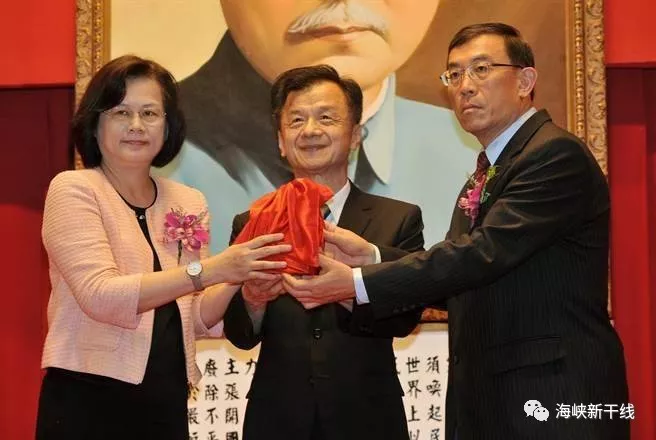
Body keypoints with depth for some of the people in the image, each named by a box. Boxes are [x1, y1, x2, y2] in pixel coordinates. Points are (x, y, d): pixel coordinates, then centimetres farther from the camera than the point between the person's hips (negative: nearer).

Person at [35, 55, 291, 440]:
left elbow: (198, 319, 8)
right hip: (88, 402, -5)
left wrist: (236, 278, -11)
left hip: (168, 402, 5)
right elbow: (100, 296, -20)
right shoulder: (73, 190, -7)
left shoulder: (190, 203, 7)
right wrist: (209, 269, -24)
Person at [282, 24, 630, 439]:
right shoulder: (485, 176, 16)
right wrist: (370, 257, -6)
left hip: (556, 403, -8)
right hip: (487, 400, 8)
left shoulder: (558, 154, -13)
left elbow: (486, 252, -22)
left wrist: (358, 283, -23)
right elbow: (463, 283, 9)